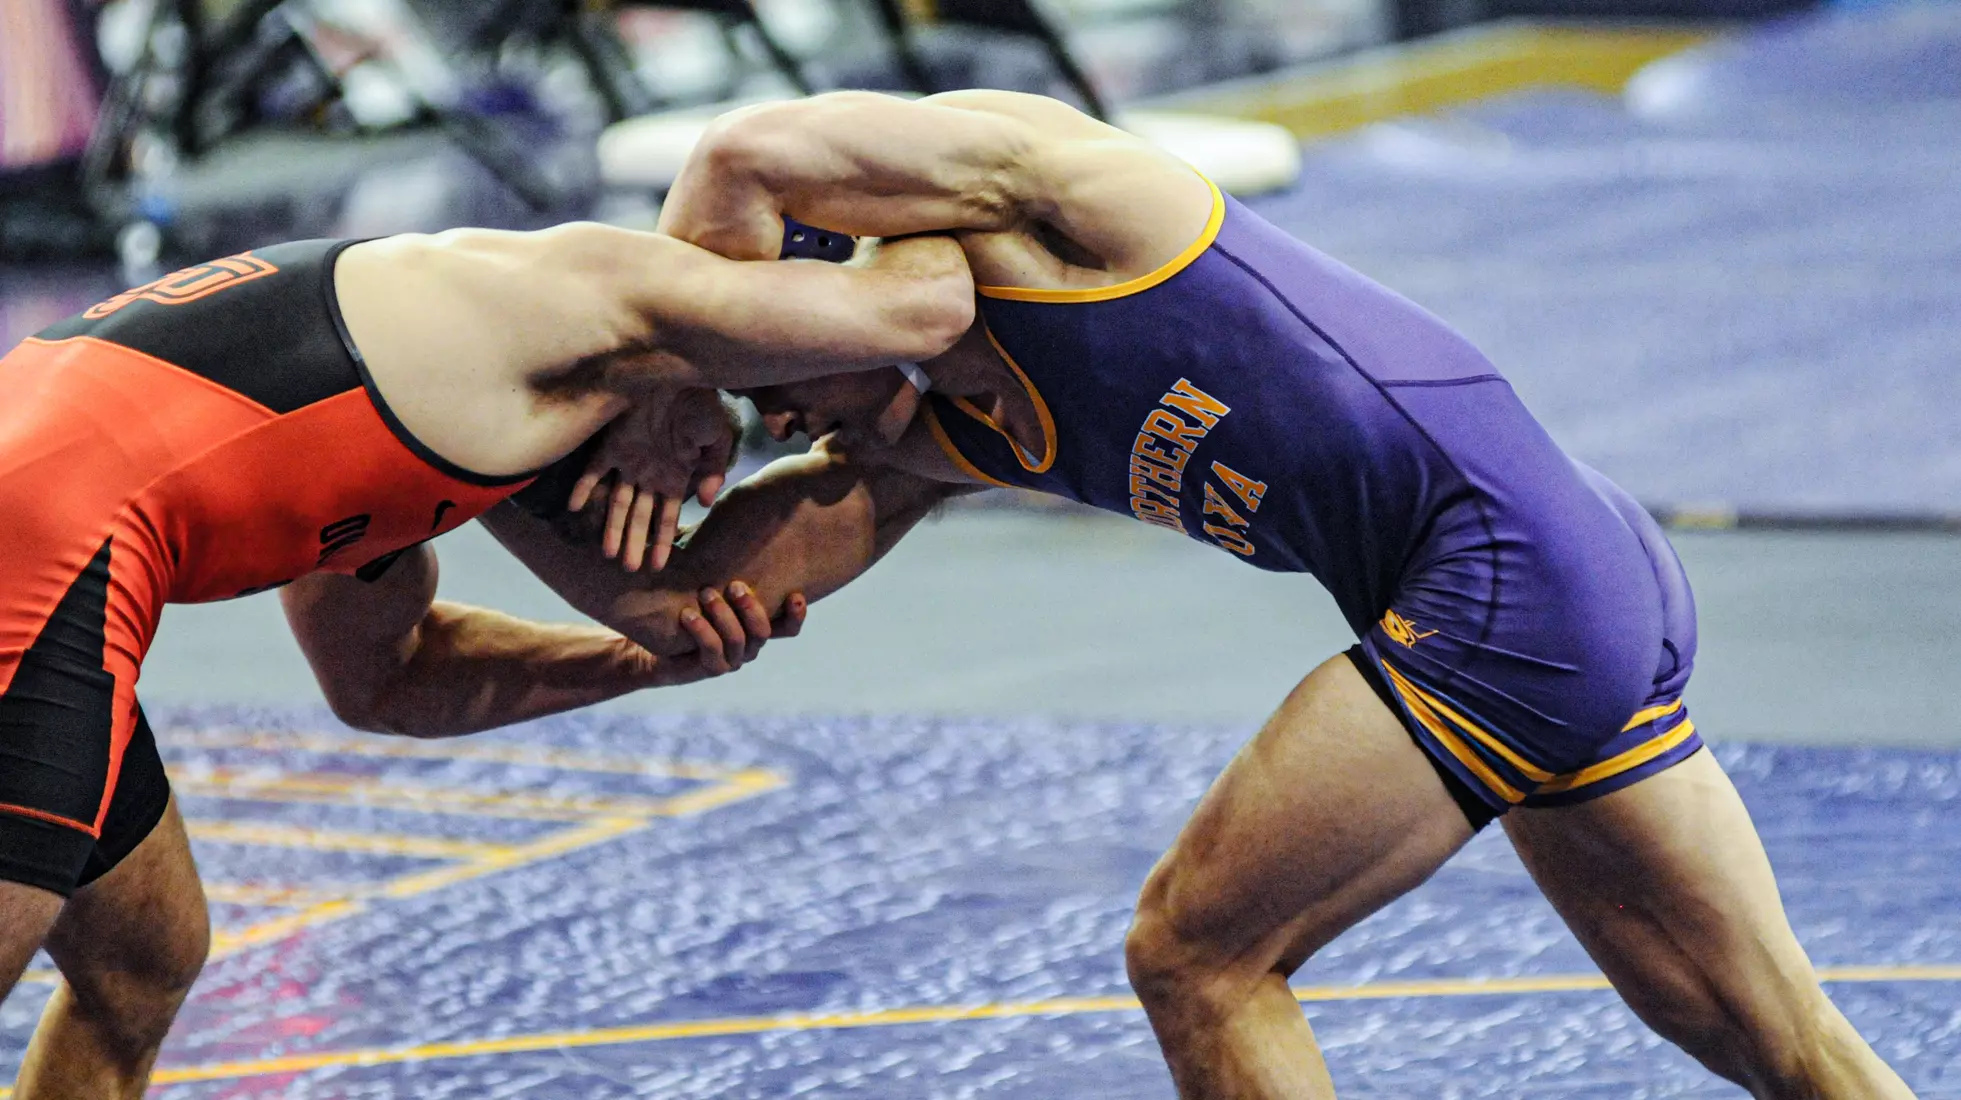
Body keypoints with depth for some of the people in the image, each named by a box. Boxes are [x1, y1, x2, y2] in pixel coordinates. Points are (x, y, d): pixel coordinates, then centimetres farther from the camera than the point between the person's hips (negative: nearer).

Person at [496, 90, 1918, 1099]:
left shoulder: (1007, 168, -7)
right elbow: (689, 606, 5)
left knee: (1197, 955, -2)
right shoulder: (927, 444, 15)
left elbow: (748, 152, -24)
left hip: (1506, 581, -10)